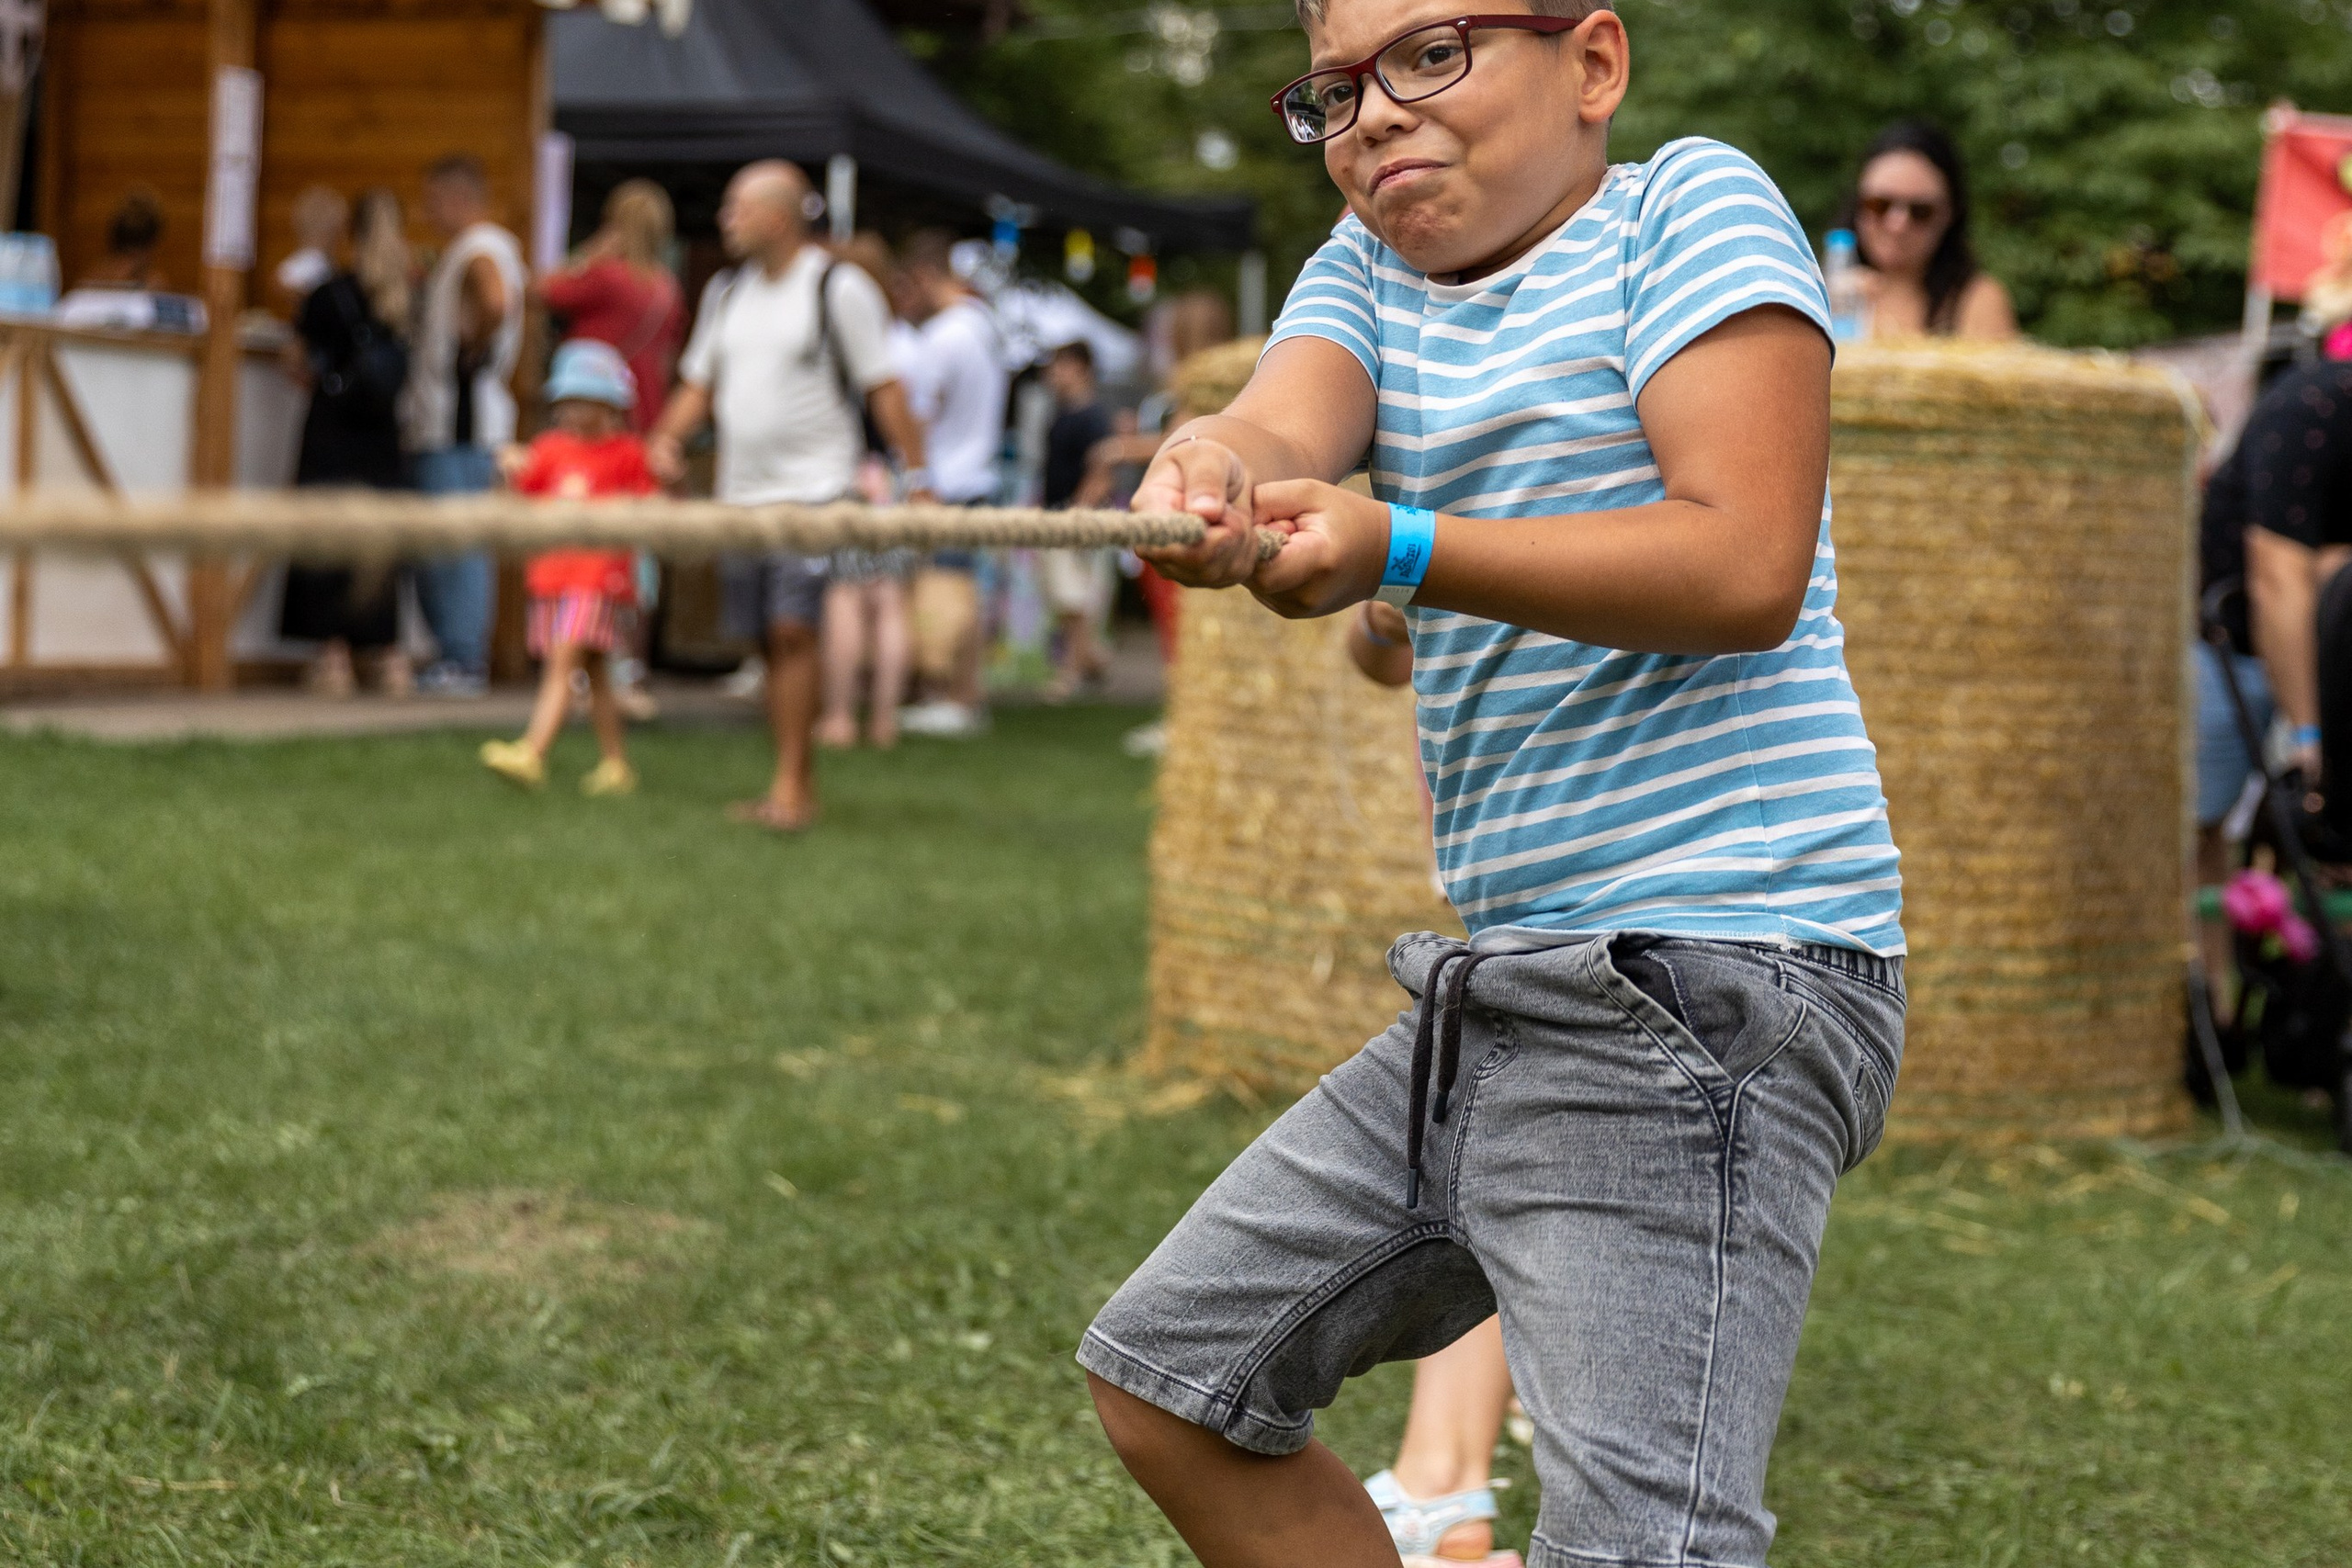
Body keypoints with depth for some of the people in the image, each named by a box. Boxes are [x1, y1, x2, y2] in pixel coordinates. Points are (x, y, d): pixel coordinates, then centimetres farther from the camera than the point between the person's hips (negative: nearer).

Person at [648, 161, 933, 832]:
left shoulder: (839, 288, -5)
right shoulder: (726, 292, 13)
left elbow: (884, 388, -5)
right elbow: (699, 384, 19)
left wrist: (917, 477, -9)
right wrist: (668, 437, 0)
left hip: (814, 488, -6)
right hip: (742, 492, 6)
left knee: (793, 627, -15)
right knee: (770, 640, 7)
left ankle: (791, 785, -11)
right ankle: (797, 785, 15)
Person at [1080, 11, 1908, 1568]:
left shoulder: (1694, 202, -3)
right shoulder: (1370, 267, 17)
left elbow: (1749, 565, -16)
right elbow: (1292, 420, -7)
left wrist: (1402, 552, -25)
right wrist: (1214, 466, -31)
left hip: (1707, 985, -9)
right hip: (1499, 987, 9)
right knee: (1168, 1382, 16)